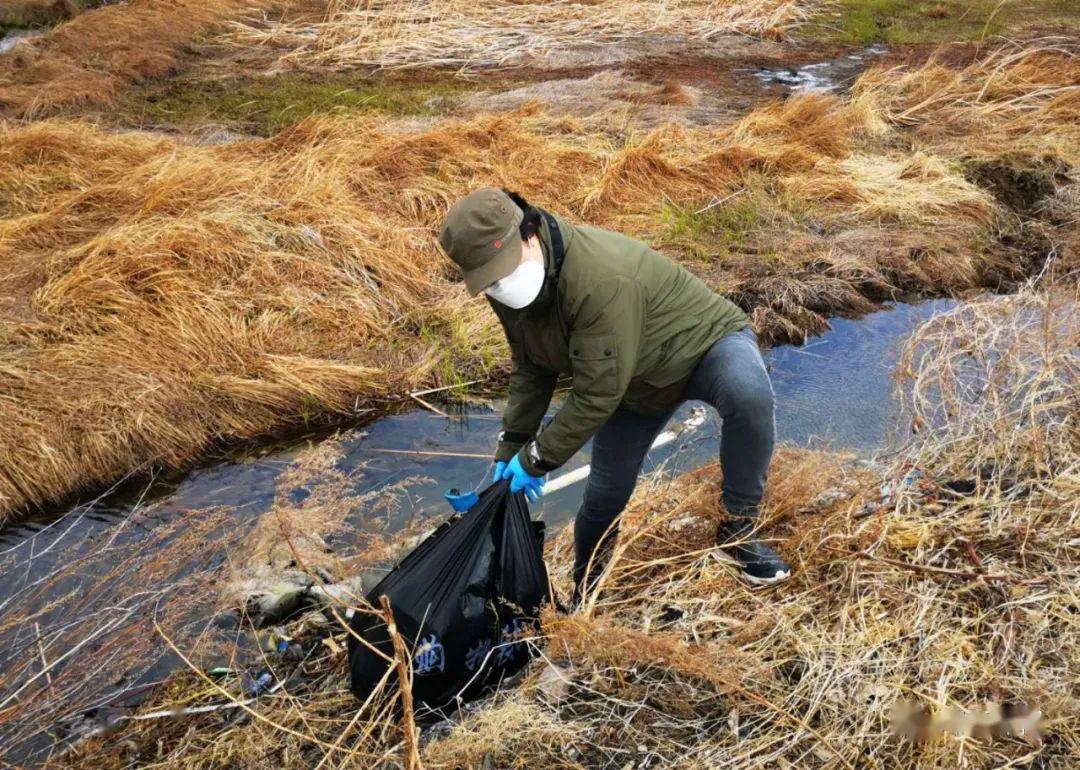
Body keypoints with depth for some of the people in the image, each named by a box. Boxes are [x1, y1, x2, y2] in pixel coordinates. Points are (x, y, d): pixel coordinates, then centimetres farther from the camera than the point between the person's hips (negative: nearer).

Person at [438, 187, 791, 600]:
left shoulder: (601, 279, -42)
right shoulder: (509, 289, -14)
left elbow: (597, 393, -37)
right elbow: (531, 367, 1)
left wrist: (537, 459, -26)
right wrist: (510, 447, -3)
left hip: (706, 342, -6)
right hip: (636, 384, 7)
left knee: (749, 395, -40)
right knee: (605, 491, 7)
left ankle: (740, 528, -19)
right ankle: (584, 594, 35)